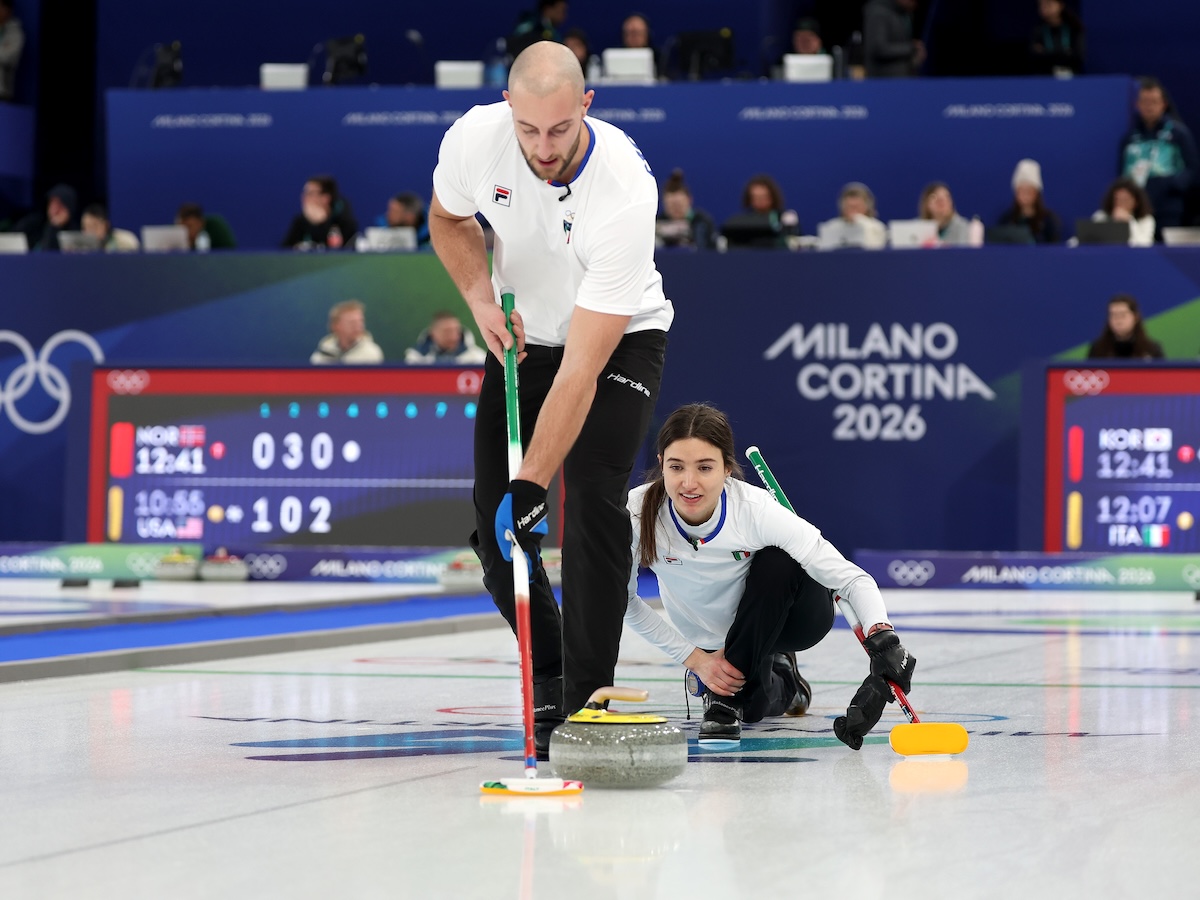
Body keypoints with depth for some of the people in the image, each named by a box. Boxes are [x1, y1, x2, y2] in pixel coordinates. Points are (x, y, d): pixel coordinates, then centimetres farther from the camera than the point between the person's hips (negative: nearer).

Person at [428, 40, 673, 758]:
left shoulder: (623, 193, -38)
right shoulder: (475, 137, -25)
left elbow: (581, 370, -39)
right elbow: (449, 220, 3)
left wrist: (533, 484, -41)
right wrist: (482, 297, -15)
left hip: (622, 337, -4)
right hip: (524, 336, 4)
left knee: (595, 504, -21)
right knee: (494, 520, -2)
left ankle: (585, 699, -14)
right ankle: (549, 673, 20)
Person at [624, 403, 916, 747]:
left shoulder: (755, 510, -33)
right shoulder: (639, 512, -27)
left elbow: (852, 579, -36)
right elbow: (626, 602, -10)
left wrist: (882, 639, -53)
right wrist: (695, 658, -13)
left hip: (788, 613, -4)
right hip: (710, 637, 4)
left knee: (777, 562, -32)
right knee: (751, 707, -16)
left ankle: (727, 697, -16)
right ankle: (780, 683, 21)